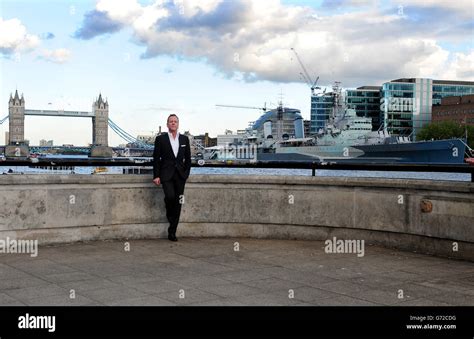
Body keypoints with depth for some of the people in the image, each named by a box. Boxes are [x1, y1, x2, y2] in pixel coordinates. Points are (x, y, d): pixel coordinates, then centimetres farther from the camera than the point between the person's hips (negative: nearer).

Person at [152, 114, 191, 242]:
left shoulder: (185, 139, 10)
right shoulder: (160, 139, 2)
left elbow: (188, 158, 15)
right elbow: (156, 158, 1)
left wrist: (186, 173, 6)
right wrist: (156, 176, -5)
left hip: (180, 175, 3)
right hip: (166, 174, -3)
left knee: (177, 203, 1)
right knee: (170, 196, -25)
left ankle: (172, 232, 8)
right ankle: (169, 214, 8)